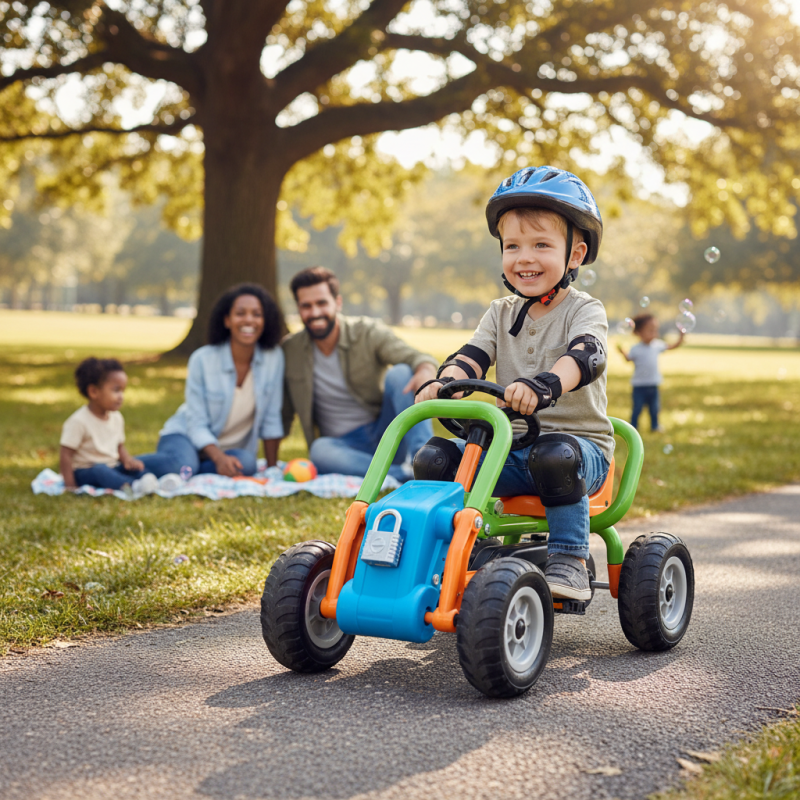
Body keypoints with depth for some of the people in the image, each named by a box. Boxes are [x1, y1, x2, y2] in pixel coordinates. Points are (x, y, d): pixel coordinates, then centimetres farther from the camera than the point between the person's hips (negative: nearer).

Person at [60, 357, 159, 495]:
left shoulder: (116, 418, 8)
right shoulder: (78, 422, -15)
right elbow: (66, 455, -15)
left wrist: (128, 460, -6)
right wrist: (70, 485, -19)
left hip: (112, 468, 7)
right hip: (85, 472, -7)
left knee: (136, 468, -17)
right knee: (100, 470, -36)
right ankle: (133, 486, -61)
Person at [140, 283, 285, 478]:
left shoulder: (274, 357, -9)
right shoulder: (202, 360, -15)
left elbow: (271, 420, -3)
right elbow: (197, 425, -15)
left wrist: (272, 468, -4)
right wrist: (219, 458, -31)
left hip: (232, 449, 4)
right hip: (187, 435, -3)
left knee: (246, 463, -34)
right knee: (180, 464, -39)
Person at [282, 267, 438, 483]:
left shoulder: (368, 333, -5)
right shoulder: (290, 350, 2)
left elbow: (413, 356, -22)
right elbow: (283, 415, 11)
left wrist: (426, 370, -47)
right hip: (345, 447, 1)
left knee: (400, 373, -26)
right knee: (320, 450, -35)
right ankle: (406, 474, -37)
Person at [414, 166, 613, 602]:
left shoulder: (585, 310, -4)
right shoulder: (501, 313, 13)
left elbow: (585, 355, -26)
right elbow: (472, 355, -2)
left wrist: (545, 385, -48)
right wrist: (443, 382, -26)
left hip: (579, 441, -5)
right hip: (511, 447, 5)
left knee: (553, 456, -39)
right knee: (434, 458, -14)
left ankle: (569, 562, -23)